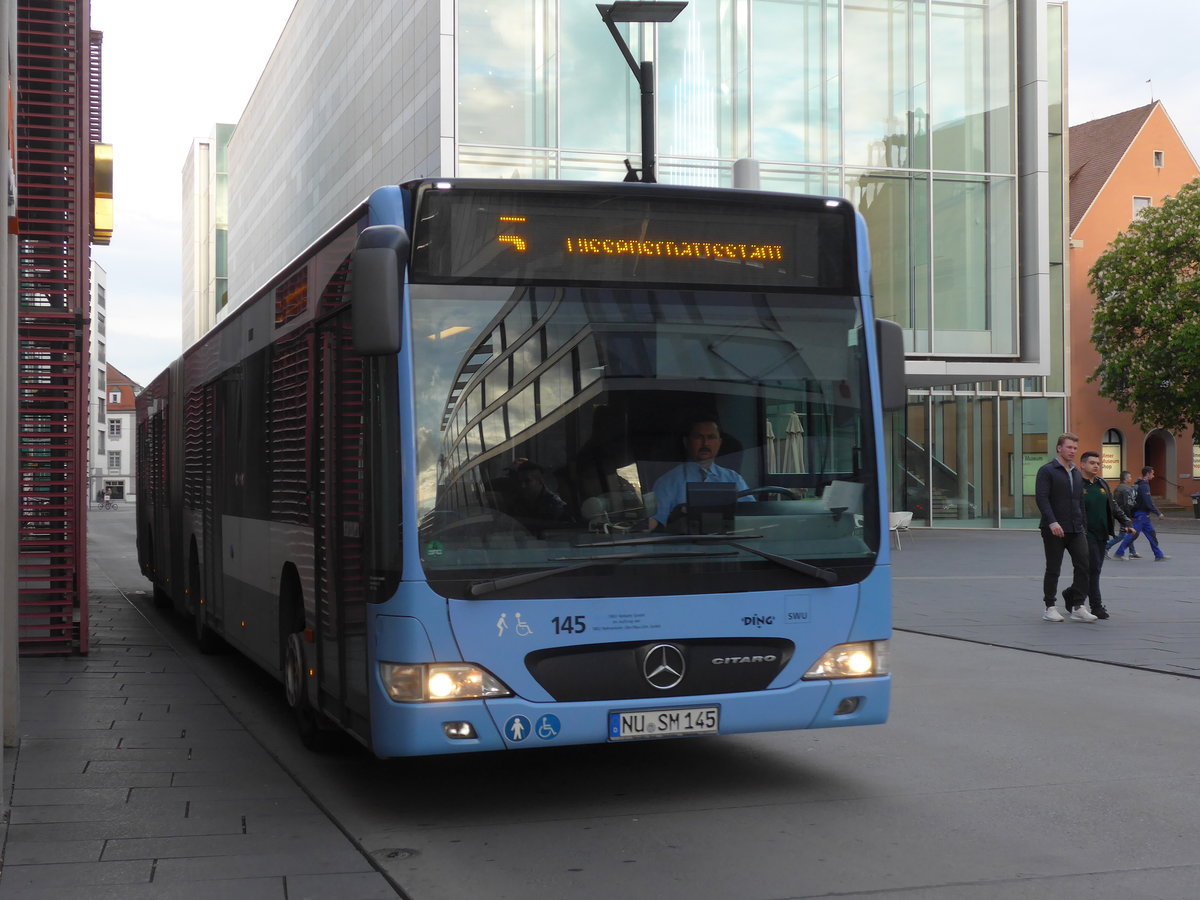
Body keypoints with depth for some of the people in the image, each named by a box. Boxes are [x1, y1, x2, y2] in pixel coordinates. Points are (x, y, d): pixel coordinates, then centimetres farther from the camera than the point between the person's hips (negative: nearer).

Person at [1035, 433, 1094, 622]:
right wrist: (1052, 522, -24)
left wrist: (1083, 525, 19)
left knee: (1084, 565, -6)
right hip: (1054, 529, -6)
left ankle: (1078, 607, -2)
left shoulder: (1076, 473, 18)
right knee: (1053, 569, 1)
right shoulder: (1047, 471, -5)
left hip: (1076, 529, 6)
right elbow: (1042, 498, -14)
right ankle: (1050, 609, 10)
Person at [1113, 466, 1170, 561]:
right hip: (1141, 514, -10)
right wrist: (1158, 513, -16)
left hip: (1144, 515, 10)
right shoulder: (1144, 486, -18)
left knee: (1151, 534, 9)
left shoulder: (1139, 484, 13)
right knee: (1134, 534, -5)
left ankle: (1159, 555, 11)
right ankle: (1119, 553, 1)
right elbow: (1148, 503, -22)